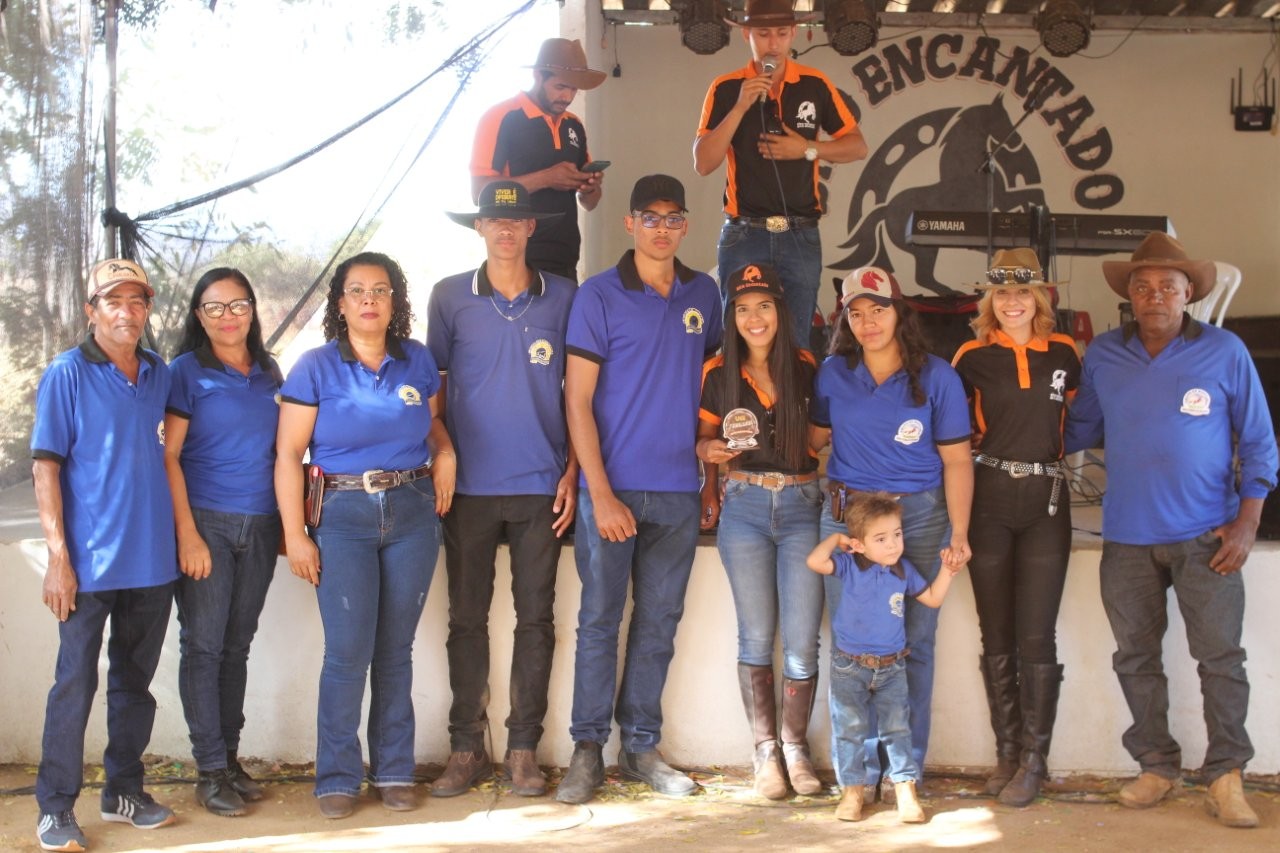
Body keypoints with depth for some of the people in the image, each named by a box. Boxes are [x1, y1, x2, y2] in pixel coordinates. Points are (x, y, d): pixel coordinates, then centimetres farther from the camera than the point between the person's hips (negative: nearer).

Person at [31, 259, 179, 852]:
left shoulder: (159, 374, 8)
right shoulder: (67, 375, -6)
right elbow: (45, 467, -8)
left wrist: (181, 534, 11)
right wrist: (58, 556, -15)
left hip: (152, 557, 5)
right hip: (91, 559, -5)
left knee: (135, 680, 14)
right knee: (75, 684, 0)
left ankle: (124, 791, 27)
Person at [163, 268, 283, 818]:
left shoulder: (268, 373, 12)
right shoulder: (187, 371, -2)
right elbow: (169, 456, -6)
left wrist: (288, 524, 10)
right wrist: (188, 534, -13)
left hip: (260, 526, 4)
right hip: (207, 522, -4)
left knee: (237, 645, 10)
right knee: (204, 644, -2)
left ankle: (231, 758, 19)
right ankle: (211, 771, 4)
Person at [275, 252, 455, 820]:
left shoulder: (417, 361, 6)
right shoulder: (315, 367, -3)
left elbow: (434, 420, 23)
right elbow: (288, 454, -5)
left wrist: (445, 454, 0)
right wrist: (295, 535, -10)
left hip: (412, 513, 3)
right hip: (343, 516, -3)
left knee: (396, 650, 8)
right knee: (348, 651, -5)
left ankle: (394, 772, 19)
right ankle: (338, 778, 9)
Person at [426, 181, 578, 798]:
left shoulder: (563, 298, 4)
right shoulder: (450, 296, 4)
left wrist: (572, 472, 0)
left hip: (541, 487, 0)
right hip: (470, 486, 0)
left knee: (535, 618, 4)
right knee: (467, 618, 6)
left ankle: (524, 748, 14)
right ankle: (466, 747, 15)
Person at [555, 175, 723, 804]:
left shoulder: (703, 294, 9)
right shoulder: (599, 296, -3)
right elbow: (577, 400, -6)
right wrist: (600, 493, -13)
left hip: (678, 490, 4)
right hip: (612, 486, -4)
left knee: (659, 623, 9)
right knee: (600, 620, 2)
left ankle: (641, 745, 20)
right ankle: (587, 749, 11)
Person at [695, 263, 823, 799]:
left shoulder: (807, 369, 2)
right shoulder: (717, 374, 1)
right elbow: (704, 440, 11)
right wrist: (710, 452, -10)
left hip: (803, 506, 0)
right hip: (745, 508, 0)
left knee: (802, 640, -2)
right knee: (757, 636, 4)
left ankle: (796, 746, 15)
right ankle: (764, 749, 16)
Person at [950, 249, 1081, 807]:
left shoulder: (1063, 353, 7)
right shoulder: (974, 357, 2)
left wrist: (1049, 443, 7)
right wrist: (973, 447, -3)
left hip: (1046, 498, 0)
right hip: (989, 498, 0)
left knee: (1036, 635, -3)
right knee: (997, 635, 6)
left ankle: (1034, 760, 6)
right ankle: (1007, 751, 17)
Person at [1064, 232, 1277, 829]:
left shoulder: (1225, 352, -3)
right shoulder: (1102, 355, 4)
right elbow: (1079, 430, 15)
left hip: (1206, 535, -3)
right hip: (1127, 537, 3)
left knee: (1221, 657, -2)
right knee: (1135, 658, 9)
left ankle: (1225, 778, 8)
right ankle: (1157, 767, 22)